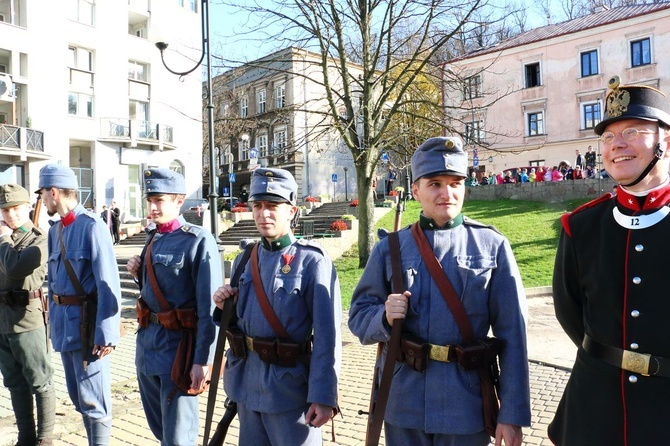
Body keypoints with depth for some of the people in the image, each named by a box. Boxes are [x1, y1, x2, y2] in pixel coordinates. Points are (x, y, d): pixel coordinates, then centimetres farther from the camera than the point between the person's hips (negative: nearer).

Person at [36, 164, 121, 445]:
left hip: (86, 320, -8)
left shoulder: (91, 226, -15)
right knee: (77, 396, 19)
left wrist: (106, 332, -21)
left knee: (93, 399, 1)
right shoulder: (55, 230, 11)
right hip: (63, 320, 8)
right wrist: (54, 318, 15)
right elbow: (53, 279, 18)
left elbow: (108, 283, -19)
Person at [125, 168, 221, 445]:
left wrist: (203, 360, -22)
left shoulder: (199, 241, -16)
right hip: (147, 339, 8)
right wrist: (139, 273, 1)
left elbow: (209, 307, -19)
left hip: (178, 343, -8)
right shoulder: (153, 238, 9)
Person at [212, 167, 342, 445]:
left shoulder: (312, 261, -14)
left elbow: (327, 336, -17)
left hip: (290, 384, -6)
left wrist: (323, 395, -19)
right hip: (247, 381, 6)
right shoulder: (244, 260, 5)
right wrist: (224, 306, -5)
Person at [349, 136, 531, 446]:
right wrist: (384, 317, -19)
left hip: (466, 406, -1)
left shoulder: (492, 246, -4)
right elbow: (358, 317, 3)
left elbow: (512, 336, -5)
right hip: (403, 406, 2)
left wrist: (513, 413, -7)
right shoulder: (389, 248, 0)